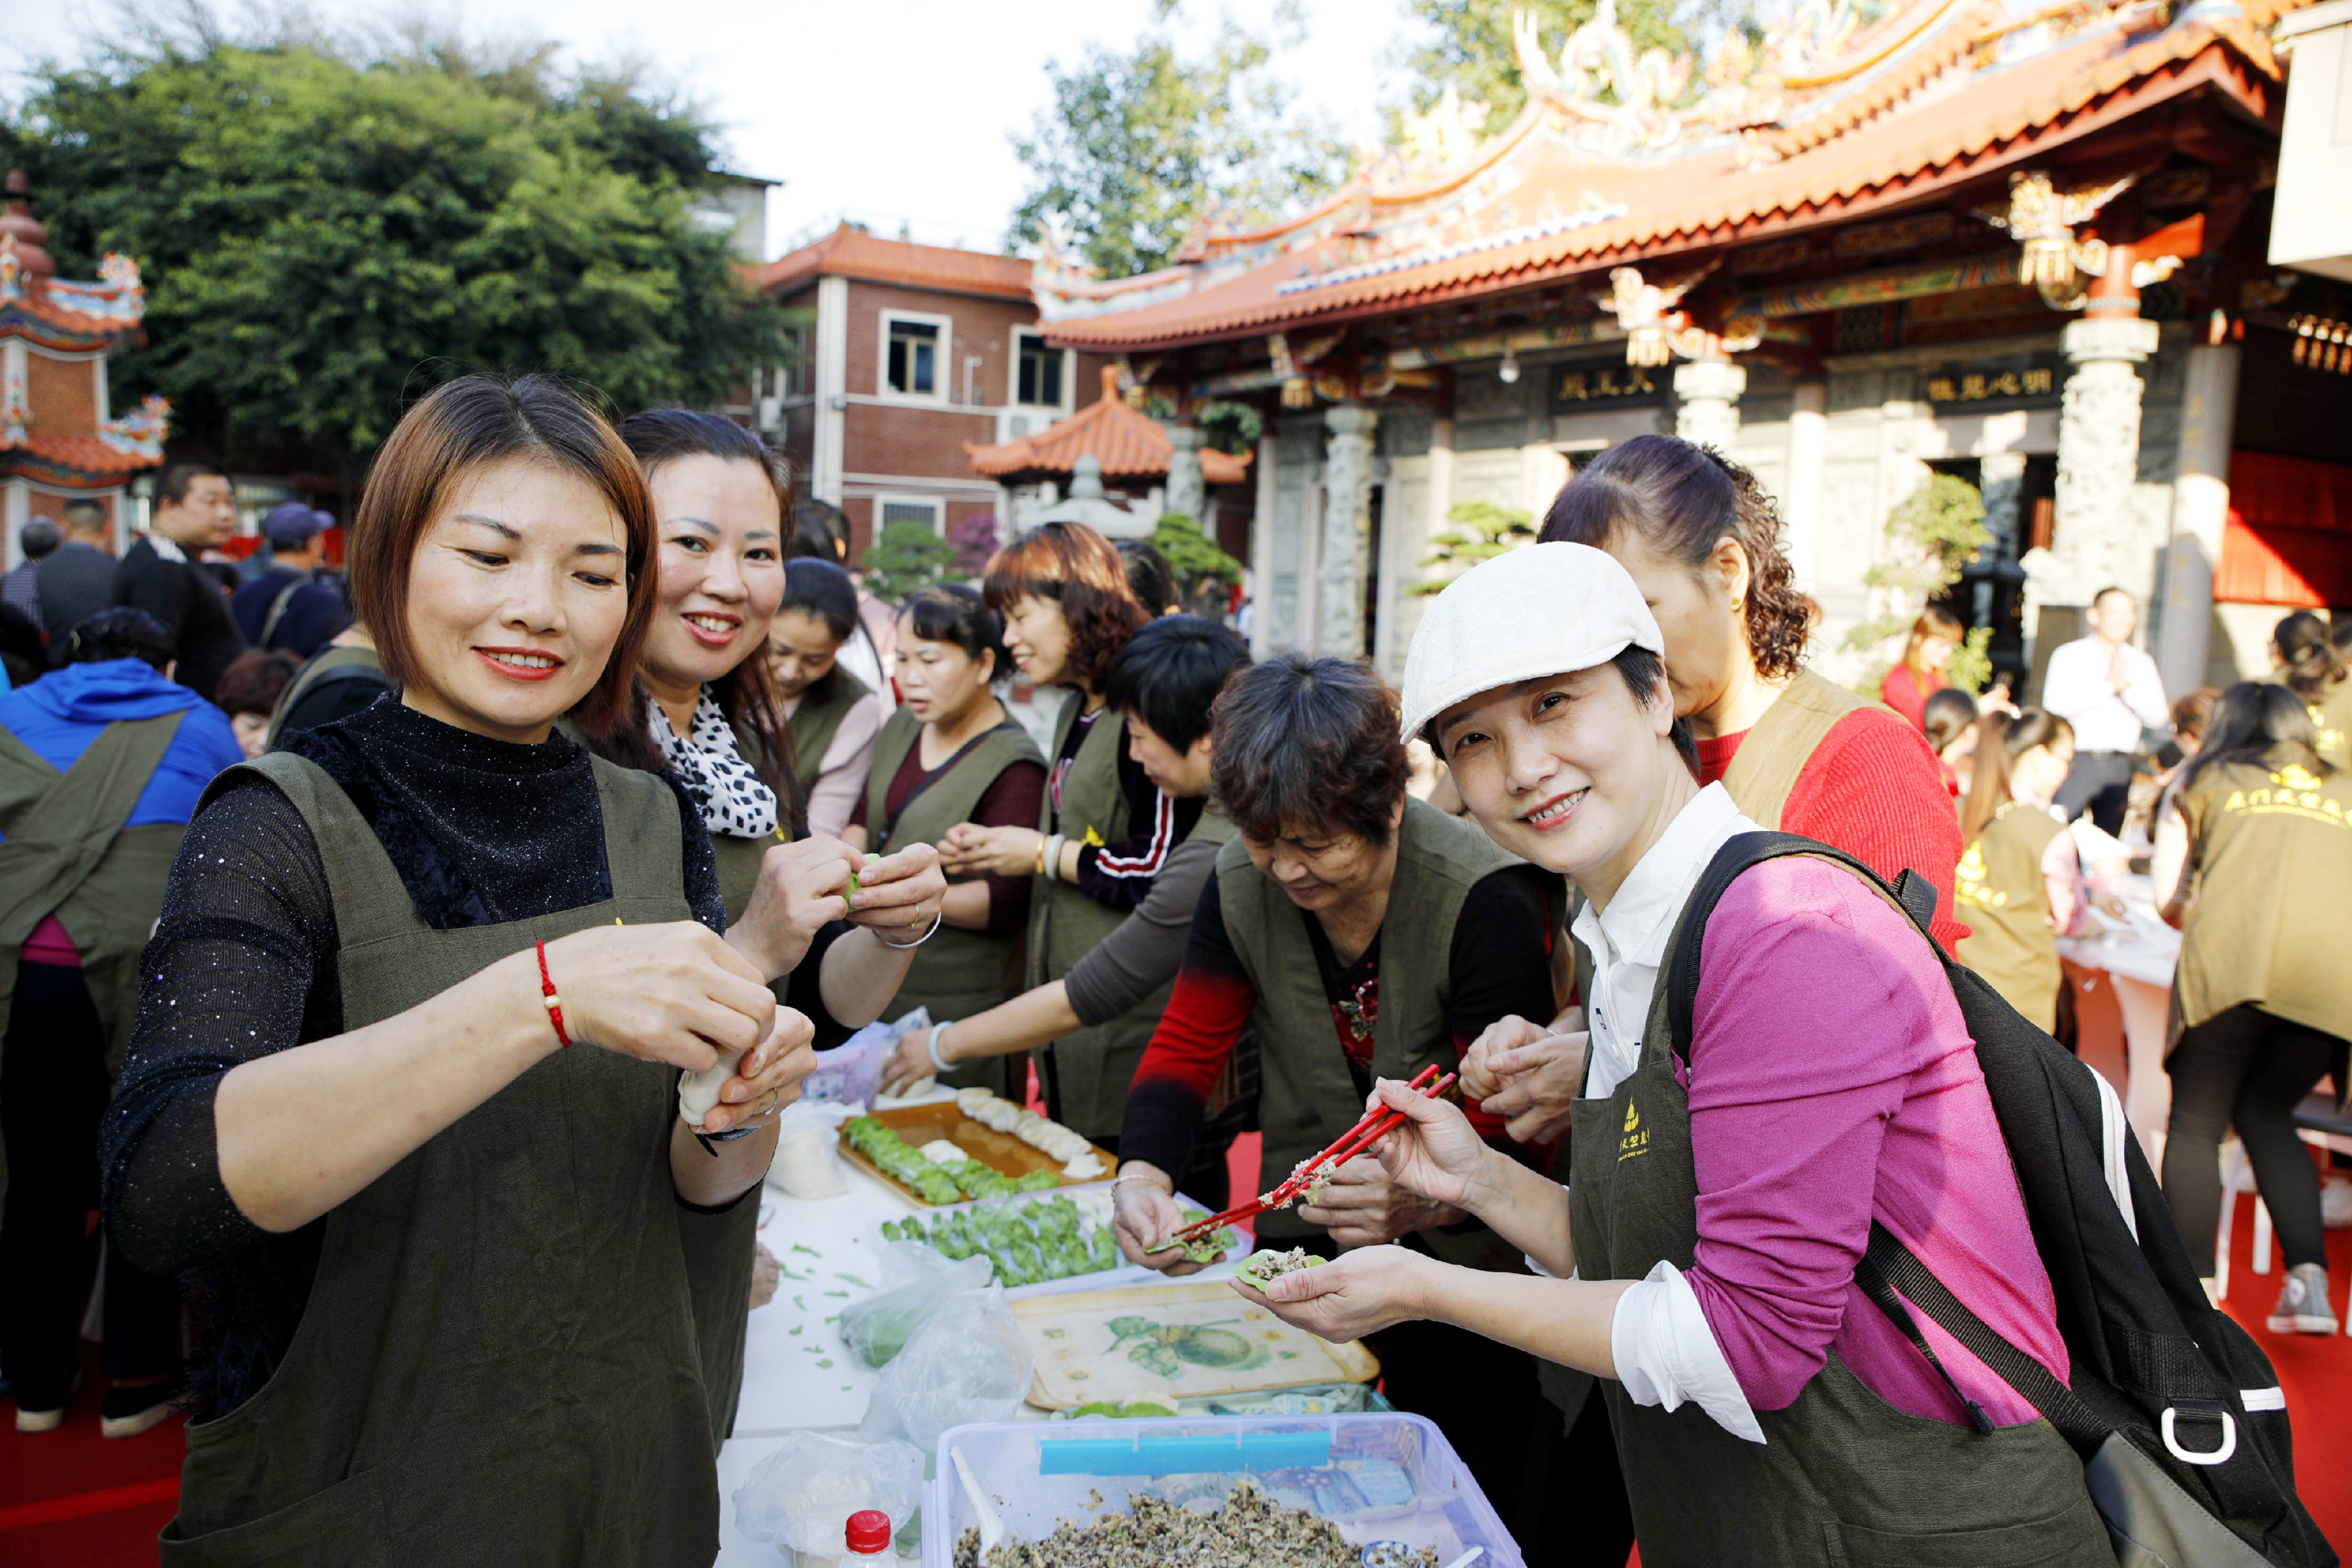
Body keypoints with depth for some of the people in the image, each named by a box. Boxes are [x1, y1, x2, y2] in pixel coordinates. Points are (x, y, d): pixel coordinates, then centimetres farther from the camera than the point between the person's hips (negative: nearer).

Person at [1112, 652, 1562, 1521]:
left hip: (1456, 1263, -4)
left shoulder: (1486, 901, -26)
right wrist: (1143, 1172, -25)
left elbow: (1506, 1132, -23)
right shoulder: (1241, 882, -11)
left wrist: (1427, 1201, -44)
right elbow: (1185, 1048, -6)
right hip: (1301, 1245, 5)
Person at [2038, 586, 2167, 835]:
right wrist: (2108, 685, -14)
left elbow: (2157, 717, 3)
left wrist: (2127, 686, -11)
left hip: (2118, 765, 3)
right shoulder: (2068, 656, 1)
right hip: (2076, 761, -3)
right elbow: (2054, 706, -14)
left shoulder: (2141, 662, 11)